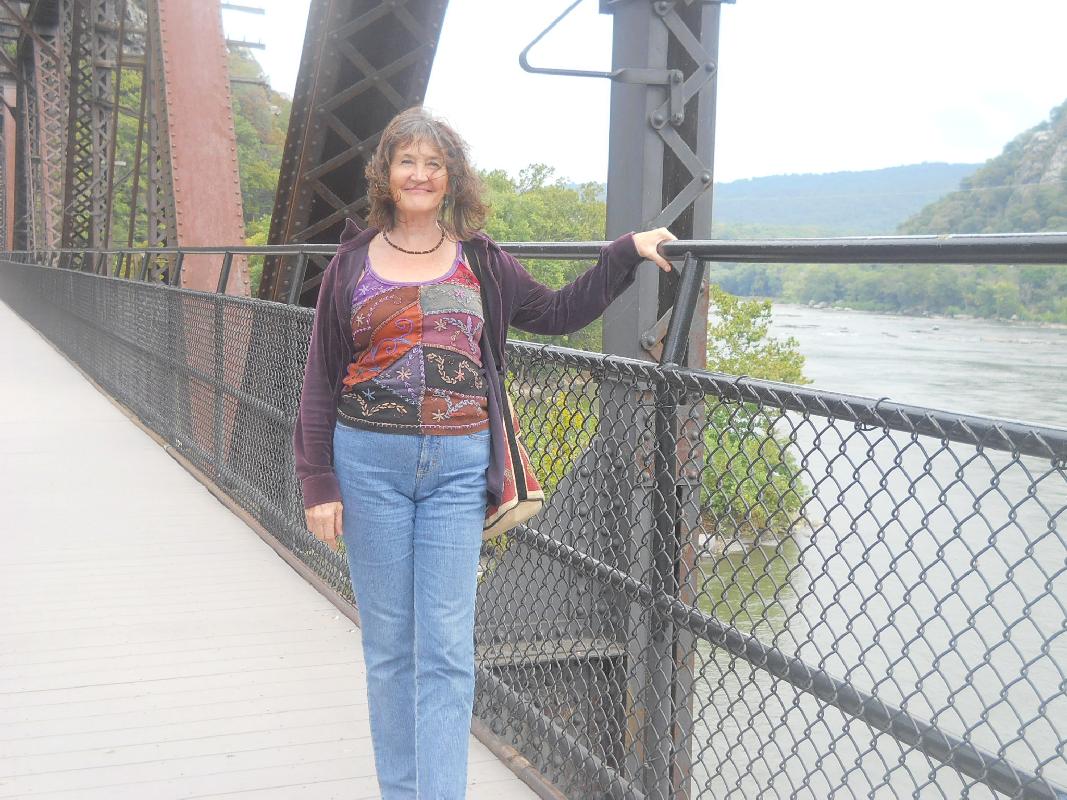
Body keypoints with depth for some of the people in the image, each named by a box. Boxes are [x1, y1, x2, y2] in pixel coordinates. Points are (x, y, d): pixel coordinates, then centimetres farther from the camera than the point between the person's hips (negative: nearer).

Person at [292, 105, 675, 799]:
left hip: (458, 467, 0)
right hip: (370, 462, 0)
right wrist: (318, 481, 0)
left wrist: (627, 253, 9)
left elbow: (559, 312, 18)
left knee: (446, 649, -2)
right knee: (389, 645, 9)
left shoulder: (483, 262, 9)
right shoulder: (353, 262, 7)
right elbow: (322, 378, 6)